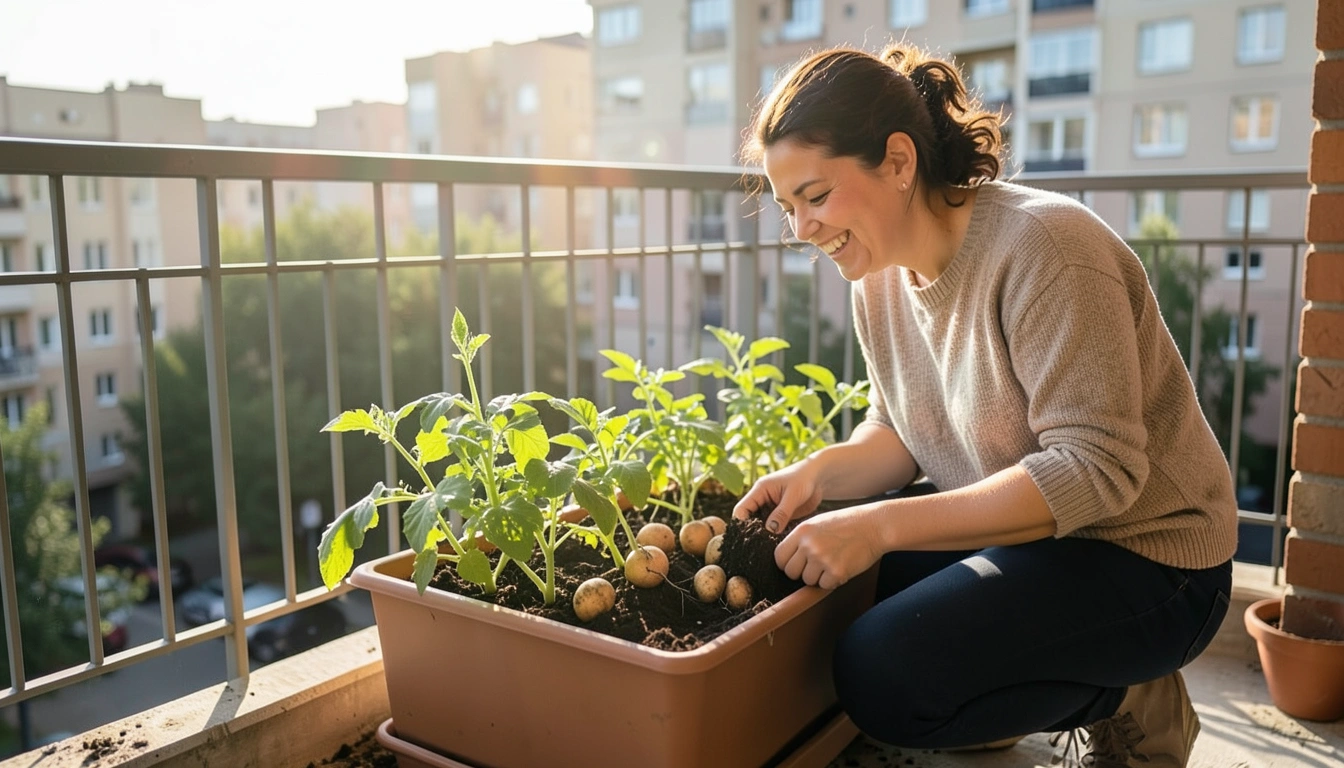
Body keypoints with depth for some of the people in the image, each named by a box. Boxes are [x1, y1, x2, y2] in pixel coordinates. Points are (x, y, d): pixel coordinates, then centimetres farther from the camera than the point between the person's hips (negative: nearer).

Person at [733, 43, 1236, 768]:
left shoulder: (1042, 246, -25)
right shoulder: (881, 272, 0)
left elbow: (1095, 470, -29)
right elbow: (901, 432, 9)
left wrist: (880, 526, -33)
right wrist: (821, 471, -13)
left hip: (1141, 553, -8)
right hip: (1016, 532, 9)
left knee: (881, 674, -24)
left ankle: (1126, 702, 3)